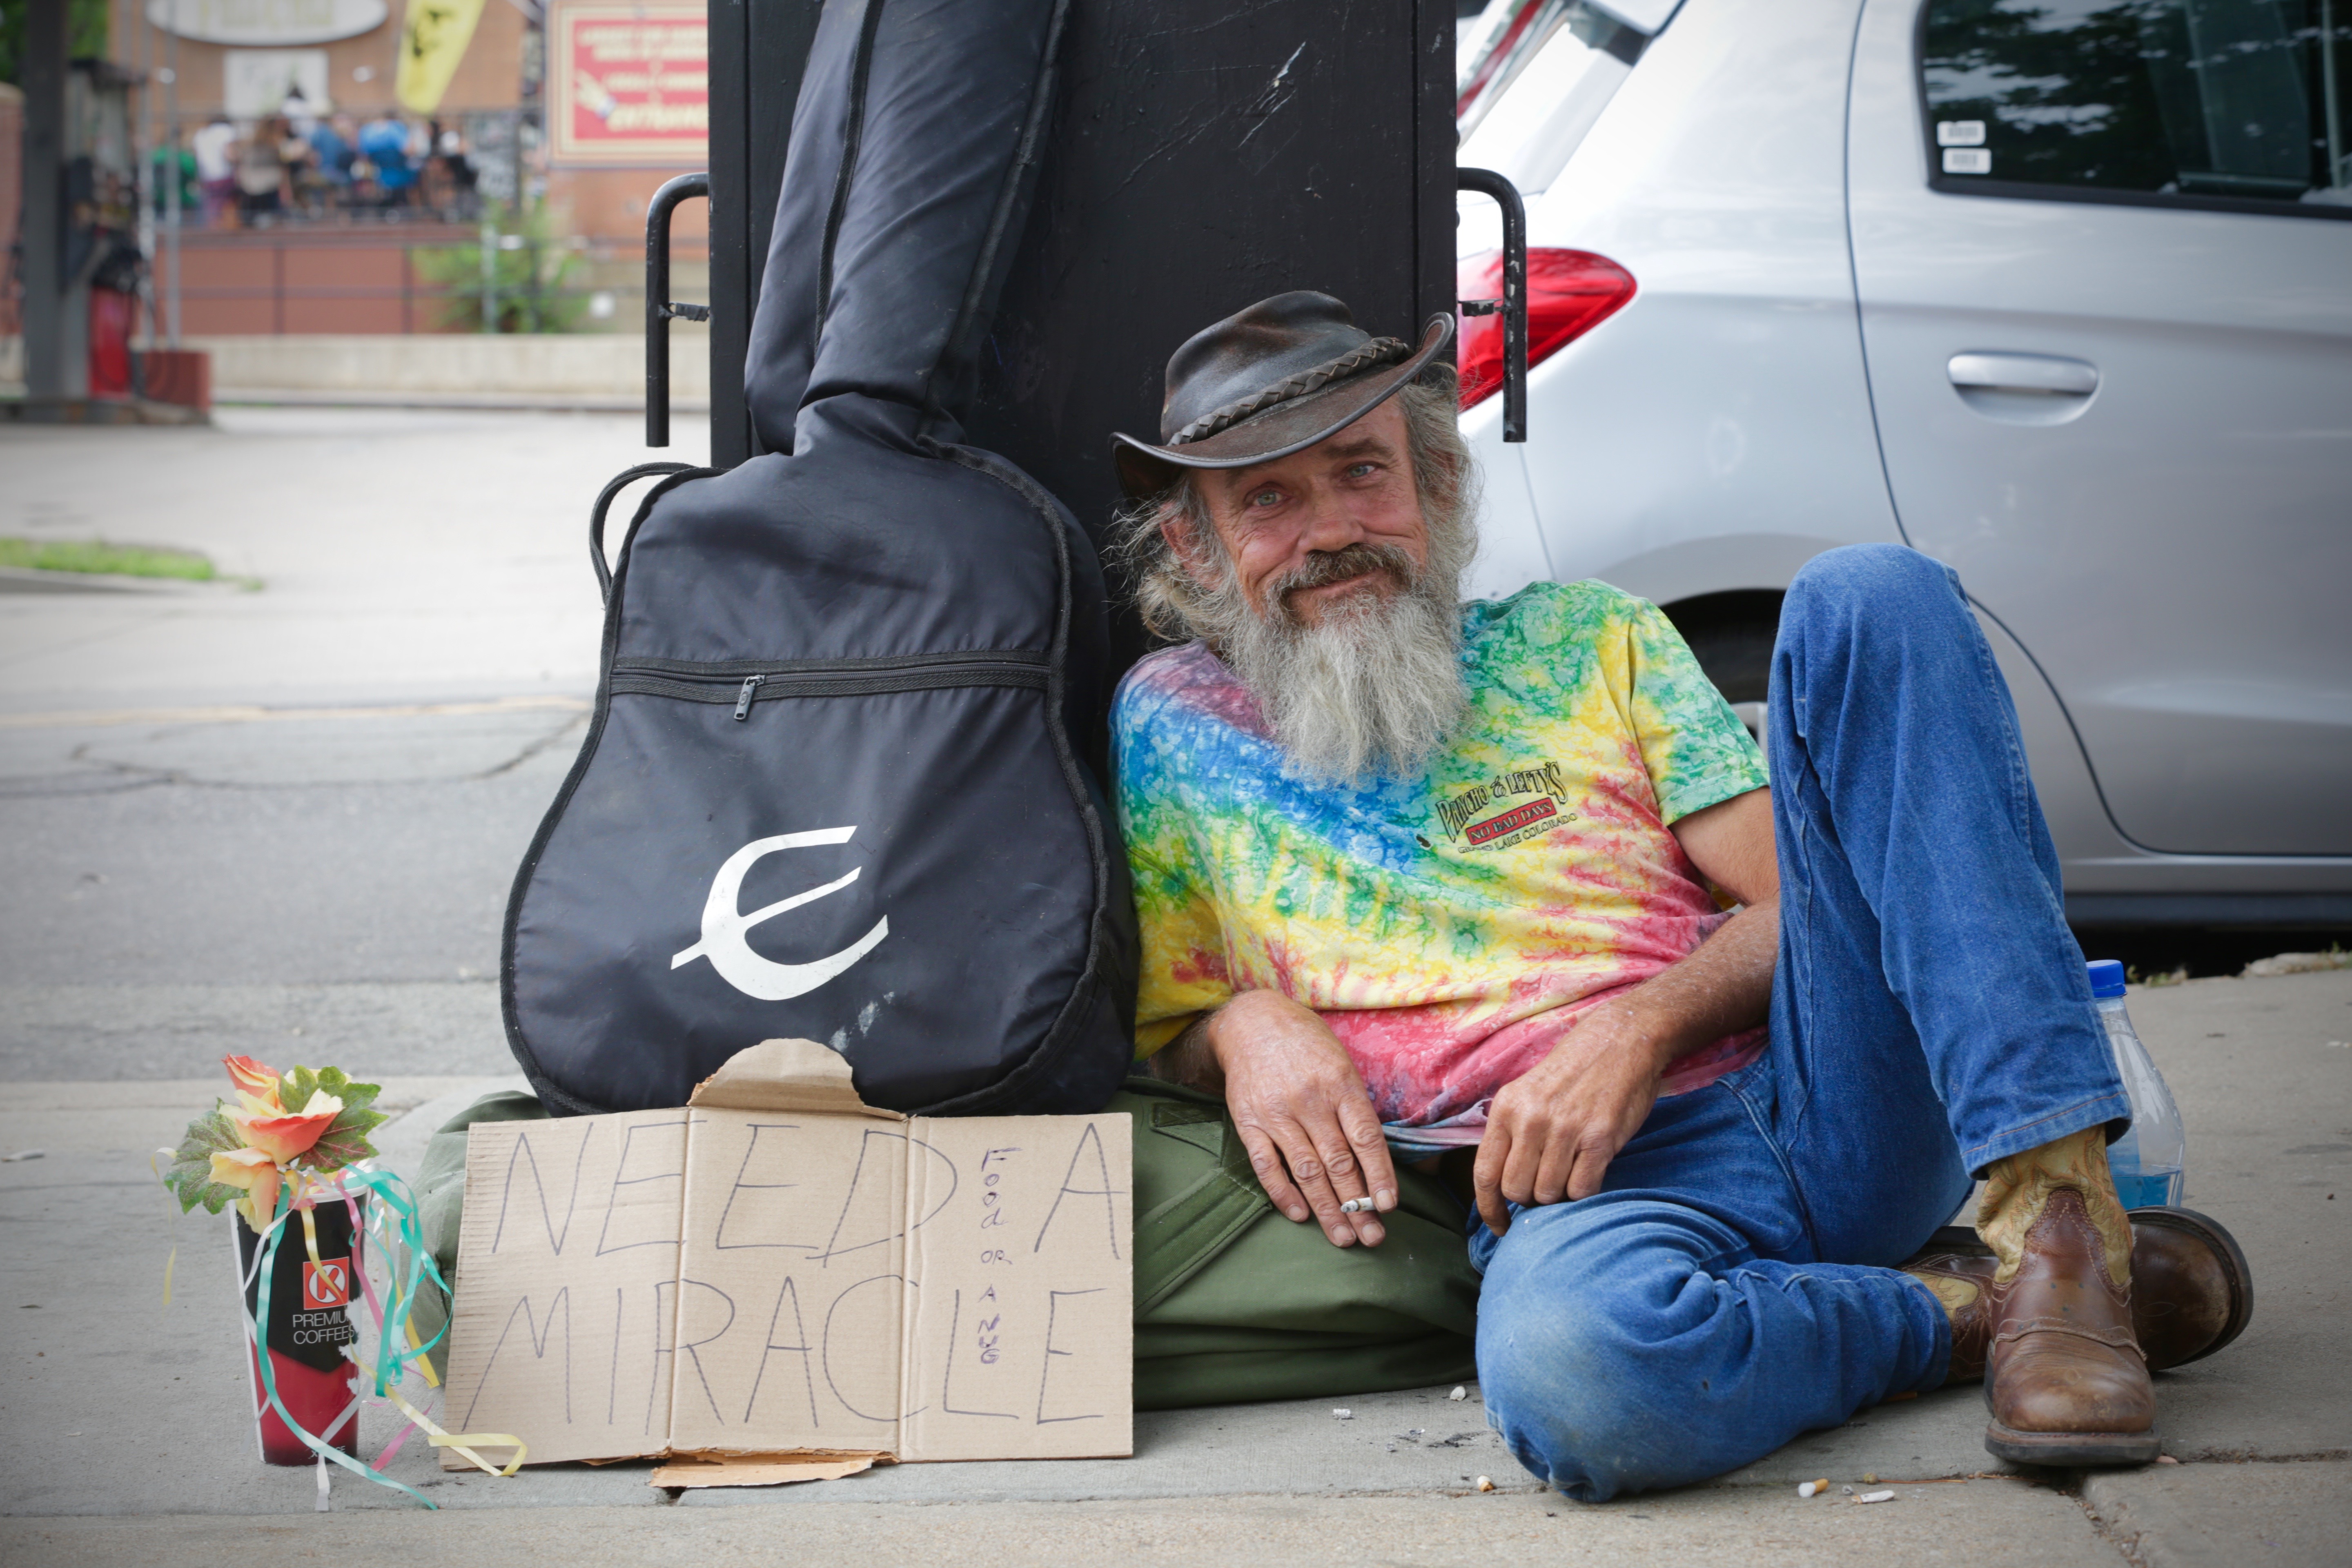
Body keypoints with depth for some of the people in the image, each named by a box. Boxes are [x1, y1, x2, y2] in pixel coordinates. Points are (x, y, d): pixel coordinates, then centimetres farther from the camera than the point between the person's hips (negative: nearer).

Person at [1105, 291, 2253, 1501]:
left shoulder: (1587, 642, 19)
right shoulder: (1173, 731, 17)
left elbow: (1805, 902, 10)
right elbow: (1166, 1033, 21)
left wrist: (1644, 1027, -9)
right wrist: (1243, 1023, -3)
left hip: (1839, 1101, 3)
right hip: (1578, 1190, -2)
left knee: (1870, 595, -16)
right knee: (1566, 1367, -43)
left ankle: (2057, 1205, -25)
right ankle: (1974, 1310, -14)